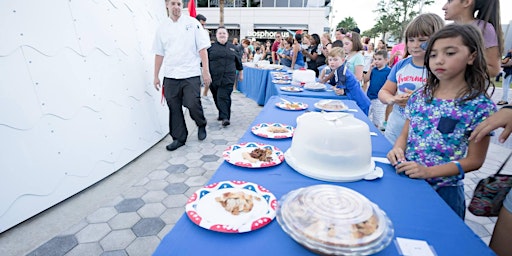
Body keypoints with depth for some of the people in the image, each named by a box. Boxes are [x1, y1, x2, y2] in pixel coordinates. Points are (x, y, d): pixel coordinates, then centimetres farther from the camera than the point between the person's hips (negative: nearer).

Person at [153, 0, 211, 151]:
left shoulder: (192, 23, 0)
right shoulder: (162, 28, 9)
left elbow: (202, 48, -3)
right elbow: (159, 53, 12)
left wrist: (206, 72, -9)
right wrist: (156, 76, 11)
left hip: (190, 74, -3)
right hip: (170, 76, 3)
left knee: (193, 105, -9)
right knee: (174, 108, 6)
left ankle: (201, 125, 23)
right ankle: (179, 138, 21)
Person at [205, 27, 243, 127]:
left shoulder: (232, 48, 10)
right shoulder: (211, 47, 7)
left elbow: (238, 62, 18)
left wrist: (241, 73, 20)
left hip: (228, 78, -2)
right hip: (214, 77, 2)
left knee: (223, 97, -14)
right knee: (217, 98, 10)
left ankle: (225, 117, -14)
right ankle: (222, 114, 29)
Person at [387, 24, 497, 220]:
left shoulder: (480, 106, -12)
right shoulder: (419, 96, 0)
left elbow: (474, 160, -10)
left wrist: (428, 171, -23)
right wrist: (398, 149, -14)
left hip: (443, 190, -3)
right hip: (406, 178, 4)